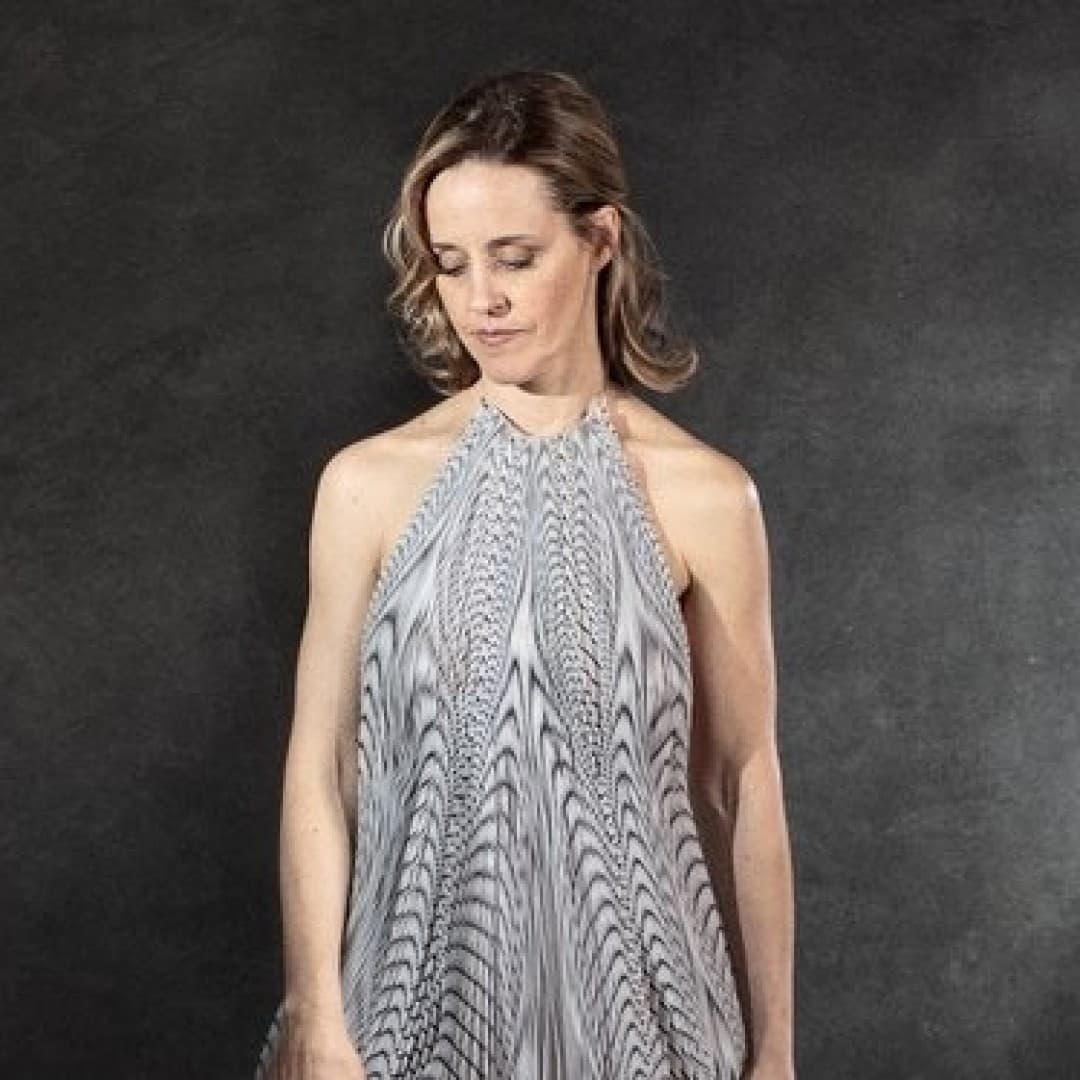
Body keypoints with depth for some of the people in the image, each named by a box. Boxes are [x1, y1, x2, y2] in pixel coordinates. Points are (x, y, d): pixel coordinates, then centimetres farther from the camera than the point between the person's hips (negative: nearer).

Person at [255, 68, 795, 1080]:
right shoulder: (368, 483, -5)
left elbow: (744, 782, -2)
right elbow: (319, 770, -3)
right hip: (424, 977, 1)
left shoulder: (704, 495, -8)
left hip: (629, 984, 0)